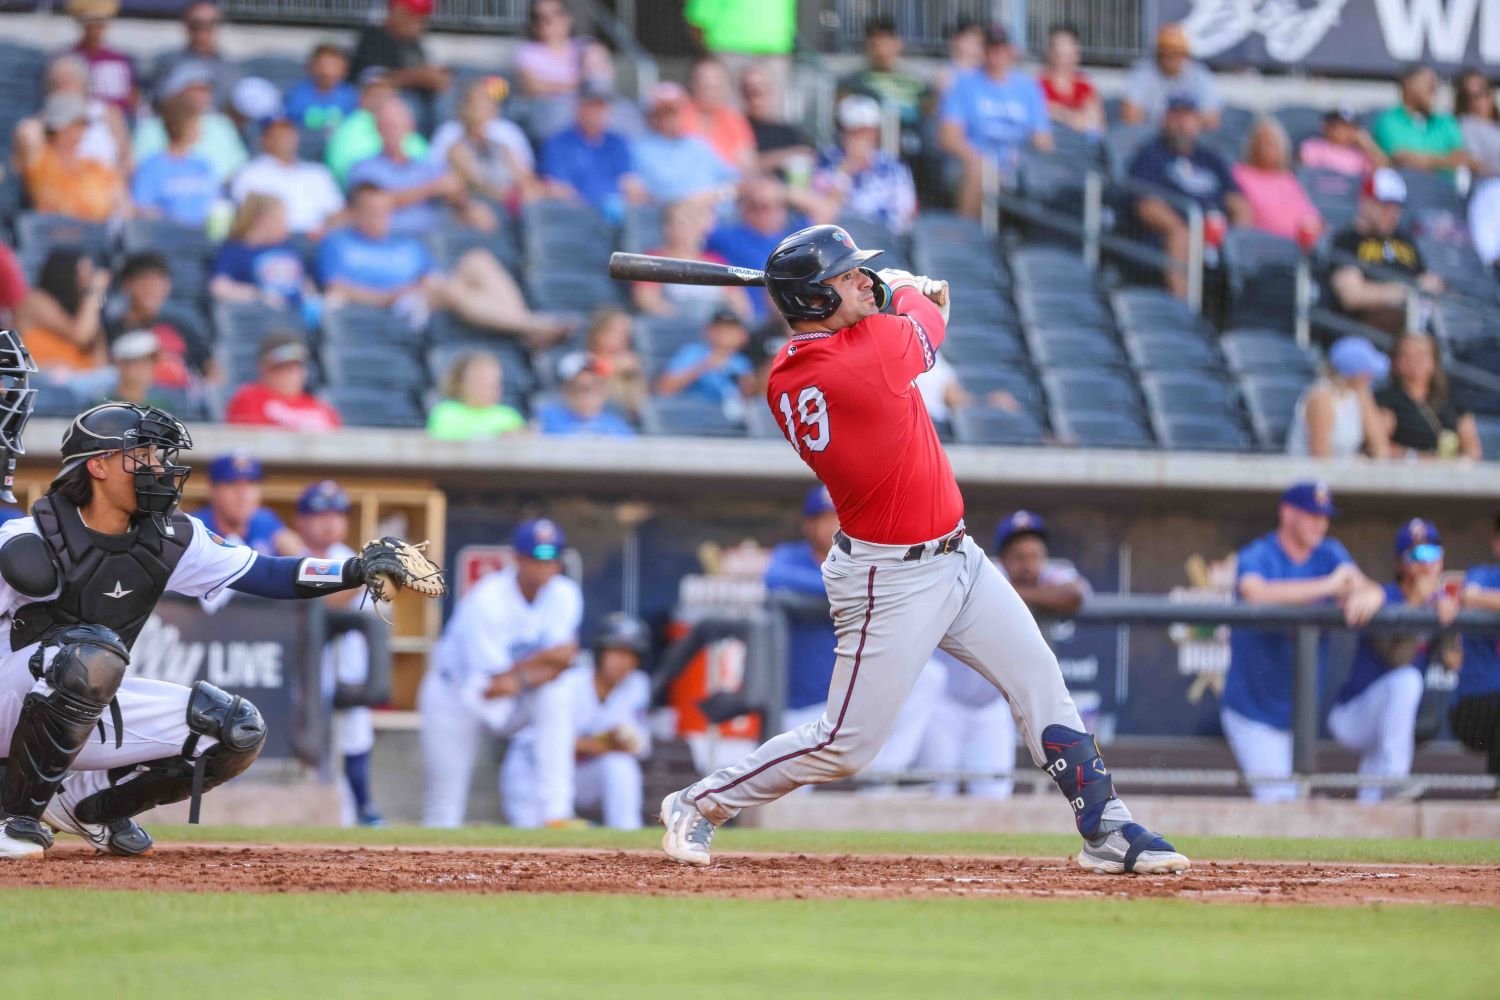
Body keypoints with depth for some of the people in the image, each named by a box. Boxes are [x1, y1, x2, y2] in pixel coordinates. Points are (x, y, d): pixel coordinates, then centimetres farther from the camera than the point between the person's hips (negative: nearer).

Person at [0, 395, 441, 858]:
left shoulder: (170, 539, -1)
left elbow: (264, 574, 0)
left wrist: (355, 571, -12)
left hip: (94, 711, 7)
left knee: (238, 731, -3)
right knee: (94, 651, -37)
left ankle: (86, 803, 10)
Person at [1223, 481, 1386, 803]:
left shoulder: (1330, 555, 4)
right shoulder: (1255, 557, -14)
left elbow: (1373, 591, -8)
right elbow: (1256, 593, -36)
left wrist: (1366, 596, -35)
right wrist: (1327, 586, -37)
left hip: (1299, 712, 6)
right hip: (1252, 712, -6)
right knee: (1278, 800, -13)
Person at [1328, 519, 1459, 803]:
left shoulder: (1438, 600, 4)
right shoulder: (1385, 598, -14)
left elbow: (1452, 662, -9)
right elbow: (1396, 657, -28)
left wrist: (1448, 617, -25)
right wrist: (1417, 603, -33)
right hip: (1351, 717, -7)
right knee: (1406, 679, -33)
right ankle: (1393, 777, -39)